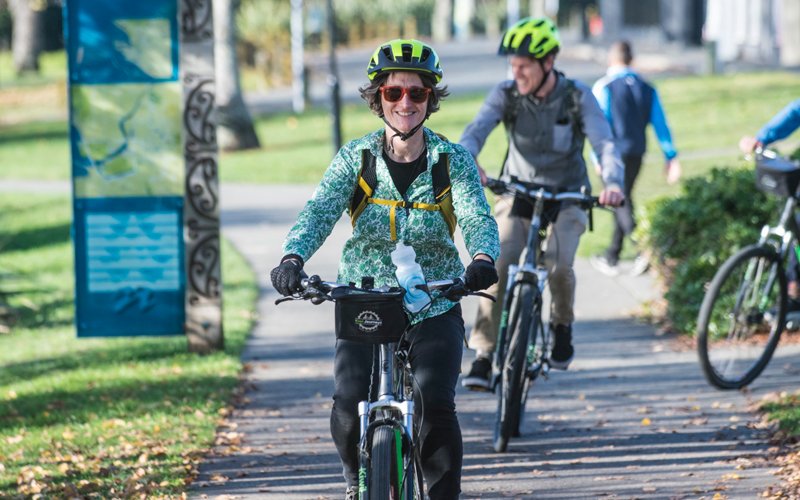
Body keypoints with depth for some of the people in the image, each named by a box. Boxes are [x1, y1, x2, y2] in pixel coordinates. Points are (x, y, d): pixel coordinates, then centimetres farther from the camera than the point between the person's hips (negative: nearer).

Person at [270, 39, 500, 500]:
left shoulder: (453, 160, -3)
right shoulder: (356, 158, -1)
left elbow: (478, 218, -17)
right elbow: (320, 212, -14)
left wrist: (483, 258, -41)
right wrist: (293, 257, -35)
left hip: (435, 308, 0)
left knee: (435, 406, -20)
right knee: (349, 406, -17)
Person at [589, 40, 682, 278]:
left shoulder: (603, 87, -6)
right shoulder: (646, 88, 8)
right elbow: (660, 124, 5)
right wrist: (671, 157, 4)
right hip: (636, 154, 5)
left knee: (620, 202, -7)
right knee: (623, 199, 16)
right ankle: (611, 257, 22)